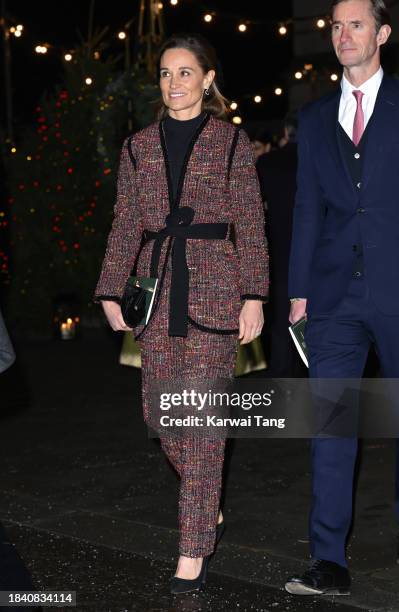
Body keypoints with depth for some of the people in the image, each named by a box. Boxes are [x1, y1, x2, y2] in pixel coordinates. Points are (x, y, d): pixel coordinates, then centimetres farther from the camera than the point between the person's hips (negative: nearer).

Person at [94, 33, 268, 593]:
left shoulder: (232, 143, 2)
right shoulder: (139, 147, 11)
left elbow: (251, 225, 0)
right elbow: (125, 225, 12)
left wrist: (253, 296, -7)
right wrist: (110, 293, 7)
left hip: (213, 289, -4)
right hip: (157, 290, 4)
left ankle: (194, 547, 2)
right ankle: (208, 506, 32)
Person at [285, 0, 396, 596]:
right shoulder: (315, 117, 14)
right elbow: (308, 207, 13)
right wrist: (300, 290, 8)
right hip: (335, 293, 3)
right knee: (330, 425, 1)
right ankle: (330, 560, 6)